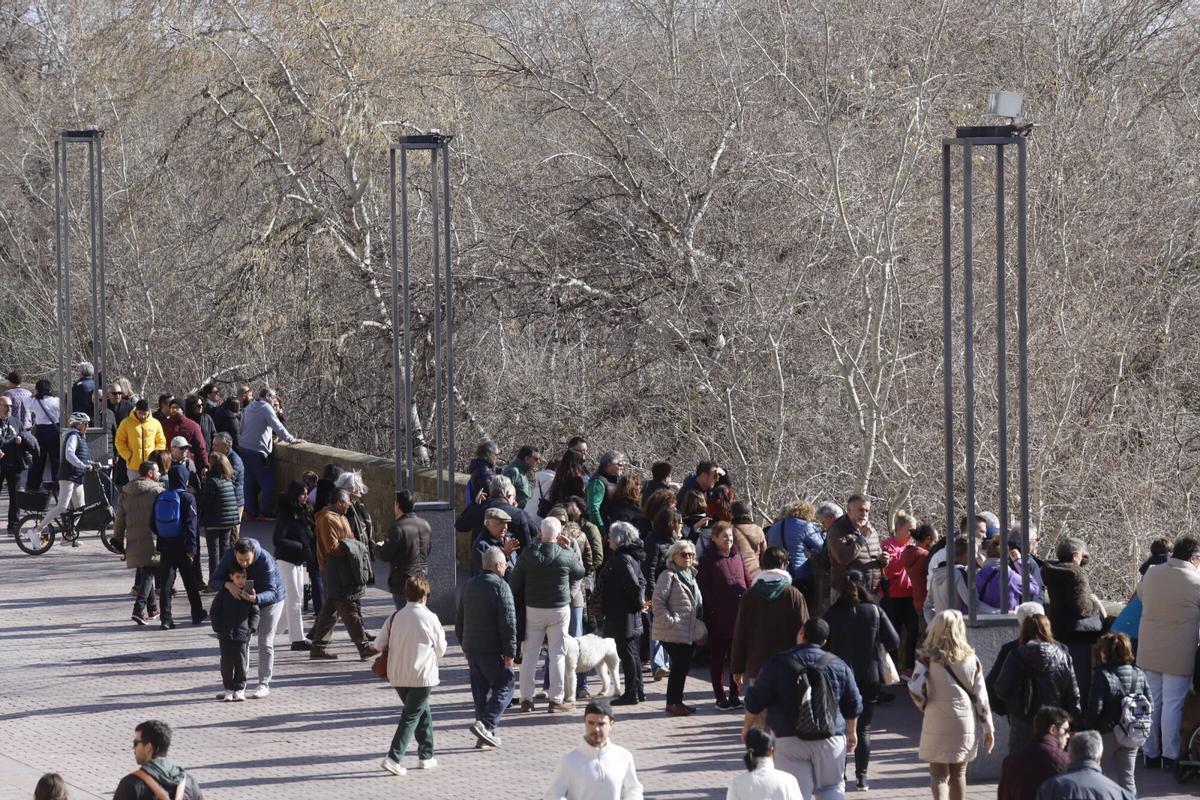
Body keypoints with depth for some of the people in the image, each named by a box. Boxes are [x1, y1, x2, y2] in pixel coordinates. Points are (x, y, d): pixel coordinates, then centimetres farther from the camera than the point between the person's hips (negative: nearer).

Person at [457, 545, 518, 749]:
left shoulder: (470, 585, 13)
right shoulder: (500, 586, -12)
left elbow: (459, 619, 21)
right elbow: (508, 621, -17)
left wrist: (464, 645, 28)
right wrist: (510, 651, -14)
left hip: (471, 647, 8)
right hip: (492, 649, -8)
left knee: (481, 689, 12)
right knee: (504, 685, -1)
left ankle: (486, 735, 13)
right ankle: (485, 724, -15)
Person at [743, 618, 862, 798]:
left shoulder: (777, 664, -4)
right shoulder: (838, 665, 3)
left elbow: (756, 701, -1)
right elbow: (853, 704, 11)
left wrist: (747, 726, 15)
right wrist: (851, 732, 26)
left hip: (789, 741, -2)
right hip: (830, 740, 2)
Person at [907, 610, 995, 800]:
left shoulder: (928, 658, -8)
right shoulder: (971, 659, -1)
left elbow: (916, 690, -17)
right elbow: (980, 696, 1)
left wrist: (924, 705, 4)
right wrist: (988, 728, 7)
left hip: (937, 724, -3)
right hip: (966, 723, 3)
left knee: (938, 774, 1)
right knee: (958, 774, 16)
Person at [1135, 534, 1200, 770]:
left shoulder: (1151, 574, 0)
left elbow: (1140, 594, 19)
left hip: (1149, 651, 5)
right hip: (1179, 653, -5)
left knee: (1151, 702, 13)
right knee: (1173, 704, 1)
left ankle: (1150, 753, 18)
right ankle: (1170, 756, 4)